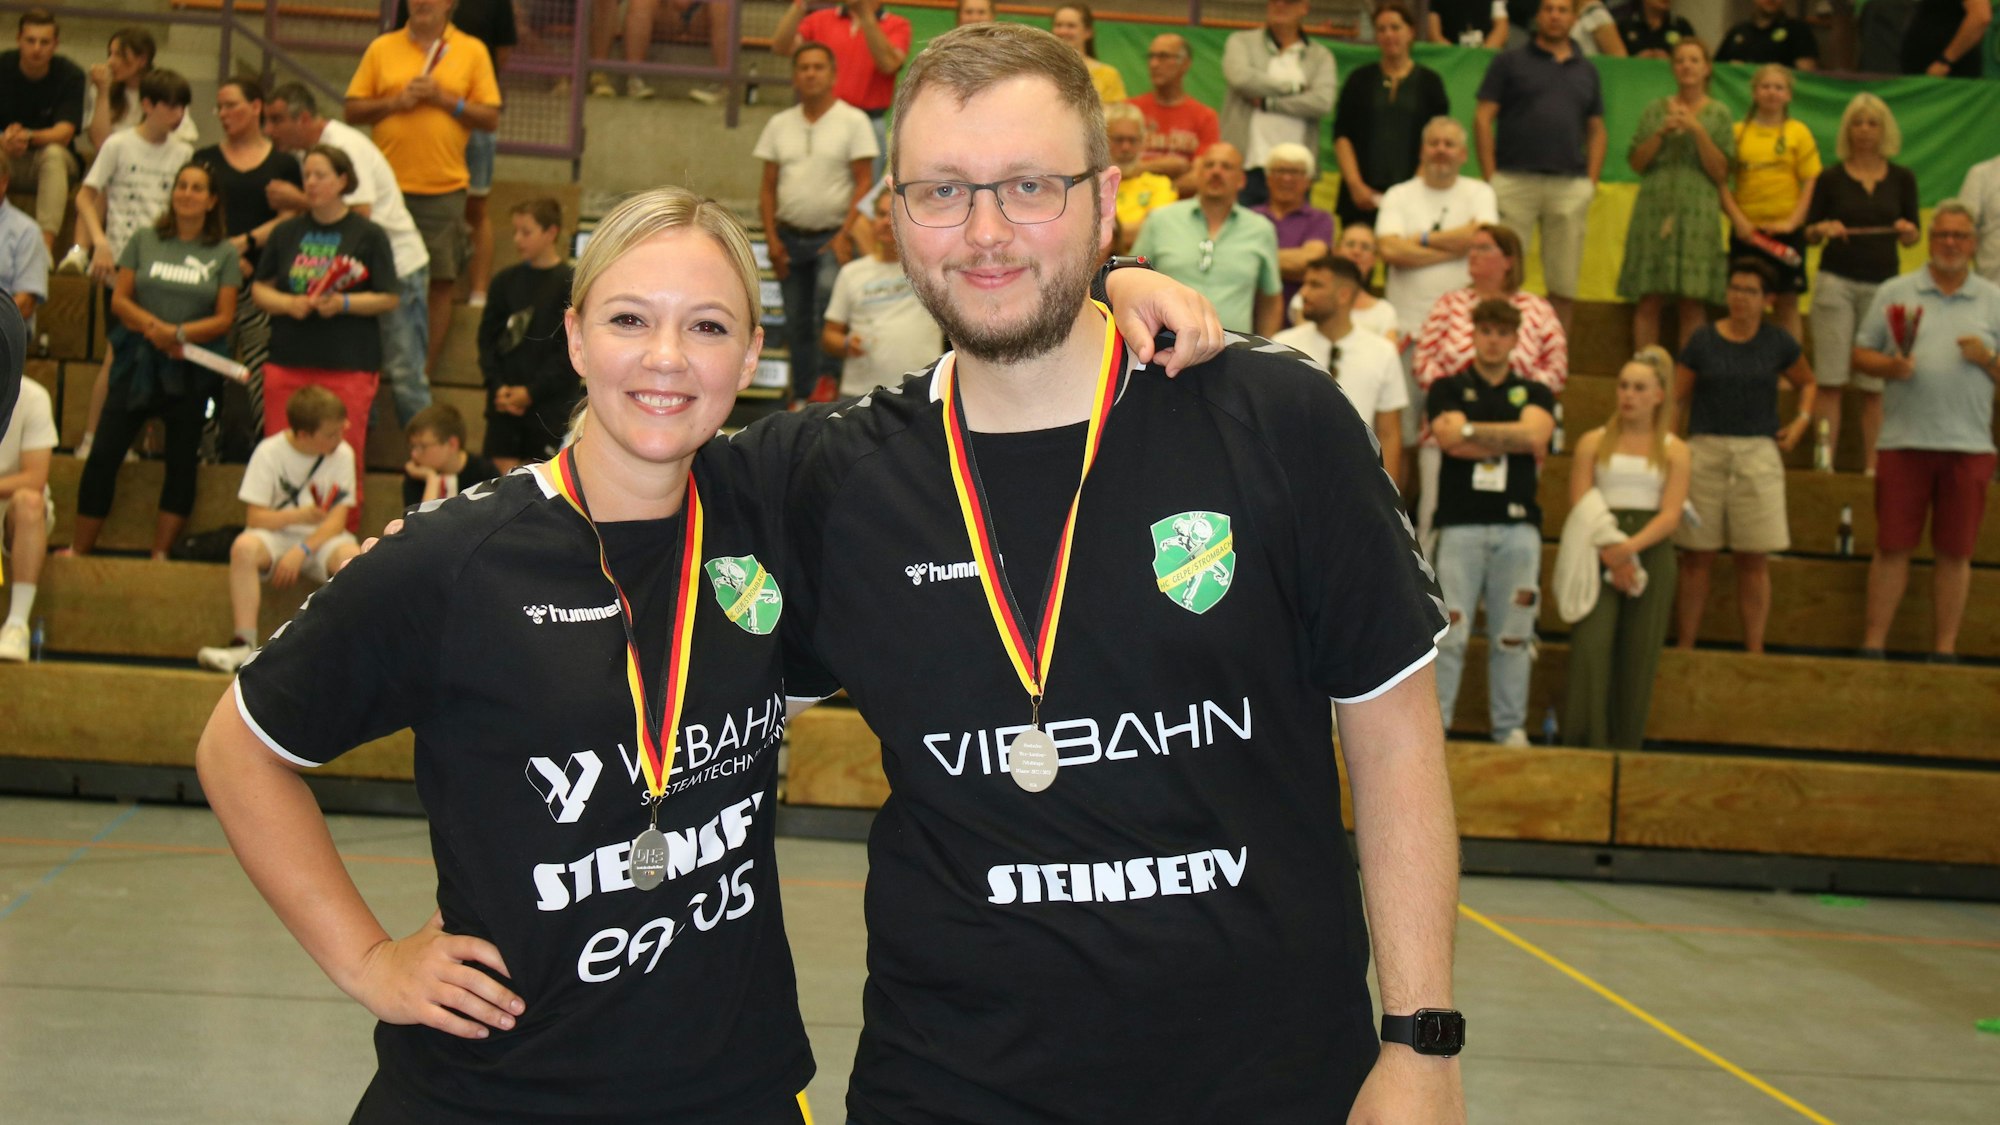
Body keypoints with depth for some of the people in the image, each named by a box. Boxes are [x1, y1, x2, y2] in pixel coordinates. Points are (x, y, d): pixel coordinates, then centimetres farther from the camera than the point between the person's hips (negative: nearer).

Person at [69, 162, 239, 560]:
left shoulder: (223, 254, 3)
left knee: (181, 462, 2)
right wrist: (154, 327, -15)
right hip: (138, 362, 0)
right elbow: (119, 300, 2)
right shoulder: (144, 240, 7)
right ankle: (78, 551, 2)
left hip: (190, 372, 0)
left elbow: (224, 318, -3)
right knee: (104, 455, -5)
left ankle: (160, 556, 11)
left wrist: (179, 333, -17)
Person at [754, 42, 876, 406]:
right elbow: (768, 187, 10)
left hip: (833, 236, -4)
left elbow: (864, 182, -6)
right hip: (791, 236, 4)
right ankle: (803, 396, 15)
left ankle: (828, 377, -22)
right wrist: (772, 238, -1)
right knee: (796, 322, 6)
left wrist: (846, 235, -14)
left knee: (829, 294, -28)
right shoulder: (779, 125, 10)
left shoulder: (853, 121, -1)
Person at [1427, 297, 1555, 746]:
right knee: (1447, 632, -7)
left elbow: (1534, 433, -5)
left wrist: (1469, 429, -4)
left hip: (1518, 527, 2)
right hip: (1461, 525, -2)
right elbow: (1450, 440, -7)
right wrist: (1512, 441, -3)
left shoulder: (1534, 394, 17)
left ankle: (1511, 729, 11)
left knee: (1512, 636, 3)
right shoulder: (1448, 388, 12)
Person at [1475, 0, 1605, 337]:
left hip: (1570, 187, 3)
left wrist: (1591, 181, 5)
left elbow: (1596, 131, 18)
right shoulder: (1510, 63, 7)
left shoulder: (1586, 72, 17)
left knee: (1564, 284, 4)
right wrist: (1490, 178, -7)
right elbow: (1483, 118, 2)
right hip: (1515, 181, -3)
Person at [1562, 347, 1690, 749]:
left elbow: (1670, 515, -2)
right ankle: (1583, 741, -13)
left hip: (1651, 554, 1)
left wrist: (1630, 547, -18)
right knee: (1590, 646, -15)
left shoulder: (1674, 451, 8)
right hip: (1598, 554, -1)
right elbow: (1579, 506, -1)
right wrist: (1609, 556, -14)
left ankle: (1625, 750, 7)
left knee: (1638, 656, 1)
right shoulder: (1594, 443, 7)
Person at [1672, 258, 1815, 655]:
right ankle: (1684, 647, 9)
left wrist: (1801, 421, 7)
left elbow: (1807, 383, 24)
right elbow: (1674, 397, 3)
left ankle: (1754, 650, 8)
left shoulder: (1778, 343, 7)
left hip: (1758, 454, 1)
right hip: (1705, 450, -1)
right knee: (1696, 558, 2)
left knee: (1754, 560, 2)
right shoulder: (1703, 340, 3)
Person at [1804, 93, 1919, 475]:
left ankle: (1872, 467, 4)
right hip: (1836, 281, -1)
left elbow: (1912, 239, 12)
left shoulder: (1902, 179, 8)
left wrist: (1908, 231, -10)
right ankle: (1825, 461, -4)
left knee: (1875, 385, 0)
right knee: (1830, 379, -6)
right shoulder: (1831, 178, 5)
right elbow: (1809, 232, 8)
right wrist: (1824, 229, -14)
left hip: (1882, 284, 1)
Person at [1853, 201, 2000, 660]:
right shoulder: (1895, 293, 9)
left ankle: (1945, 649, 10)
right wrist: (1889, 366, -10)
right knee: (1892, 546, -1)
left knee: (1955, 552, 3)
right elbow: (1860, 354, 9)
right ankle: (1873, 644, 4)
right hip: (1903, 443, -1)